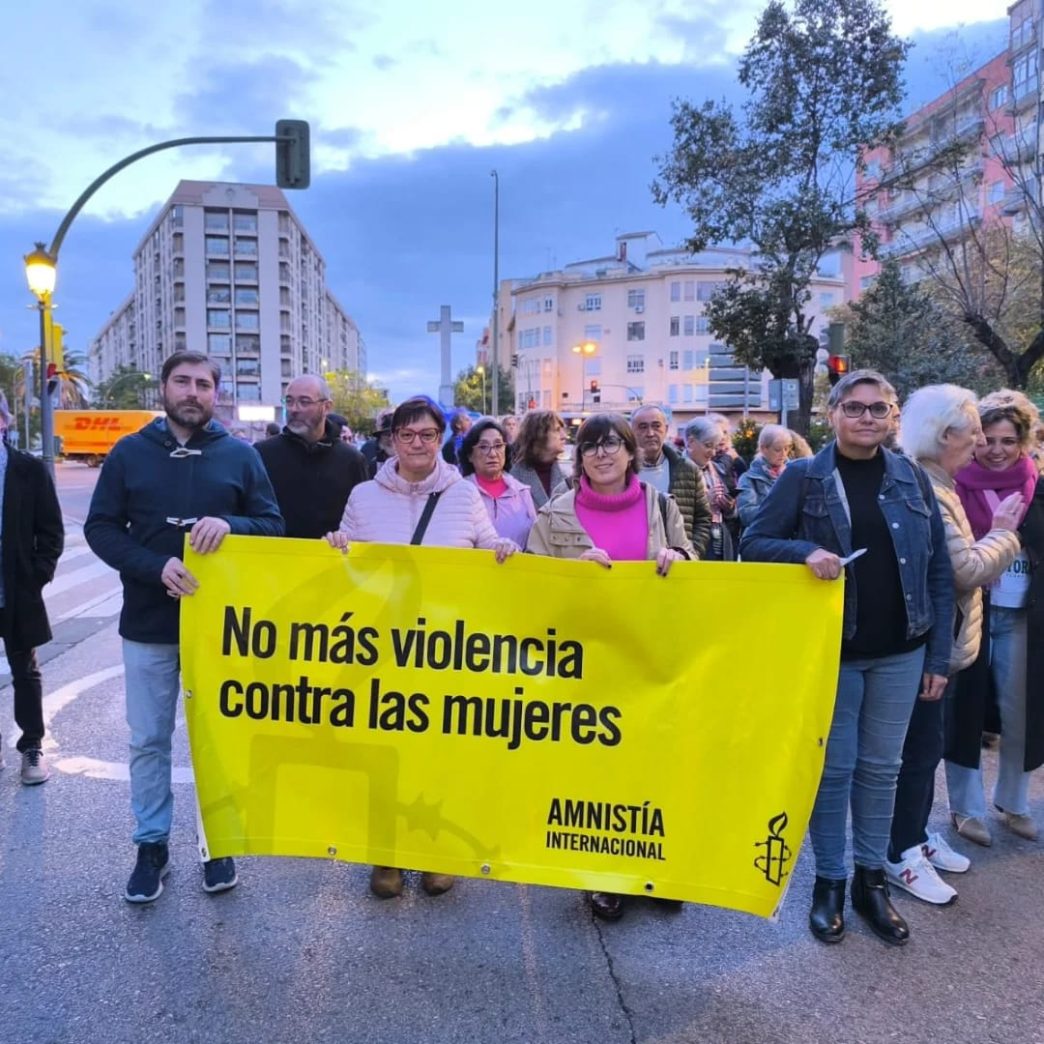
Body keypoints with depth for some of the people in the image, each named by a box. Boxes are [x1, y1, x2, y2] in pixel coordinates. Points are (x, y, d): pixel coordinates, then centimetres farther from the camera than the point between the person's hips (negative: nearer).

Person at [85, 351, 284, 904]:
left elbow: (273, 525, 0)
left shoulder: (240, 455, 0)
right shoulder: (129, 453, 2)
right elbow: (100, 528, -1)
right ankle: (151, 845, 27)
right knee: (148, 741, 10)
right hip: (148, 625, 1)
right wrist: (156, 566, -17)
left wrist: (230, 523, -21)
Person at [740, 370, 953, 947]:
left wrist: (939, 655, 1)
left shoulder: (912, 478, 3)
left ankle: (871, 880, 30)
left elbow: (939, 571, 5)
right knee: (834, 768, 7)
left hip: (899, 652, 3)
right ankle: (829, 881, 24)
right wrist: (806, 552, -23)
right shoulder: (803, 476, -5)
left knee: (880, 768, 13)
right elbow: (752, 543, -4)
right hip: (831, 650, -3)